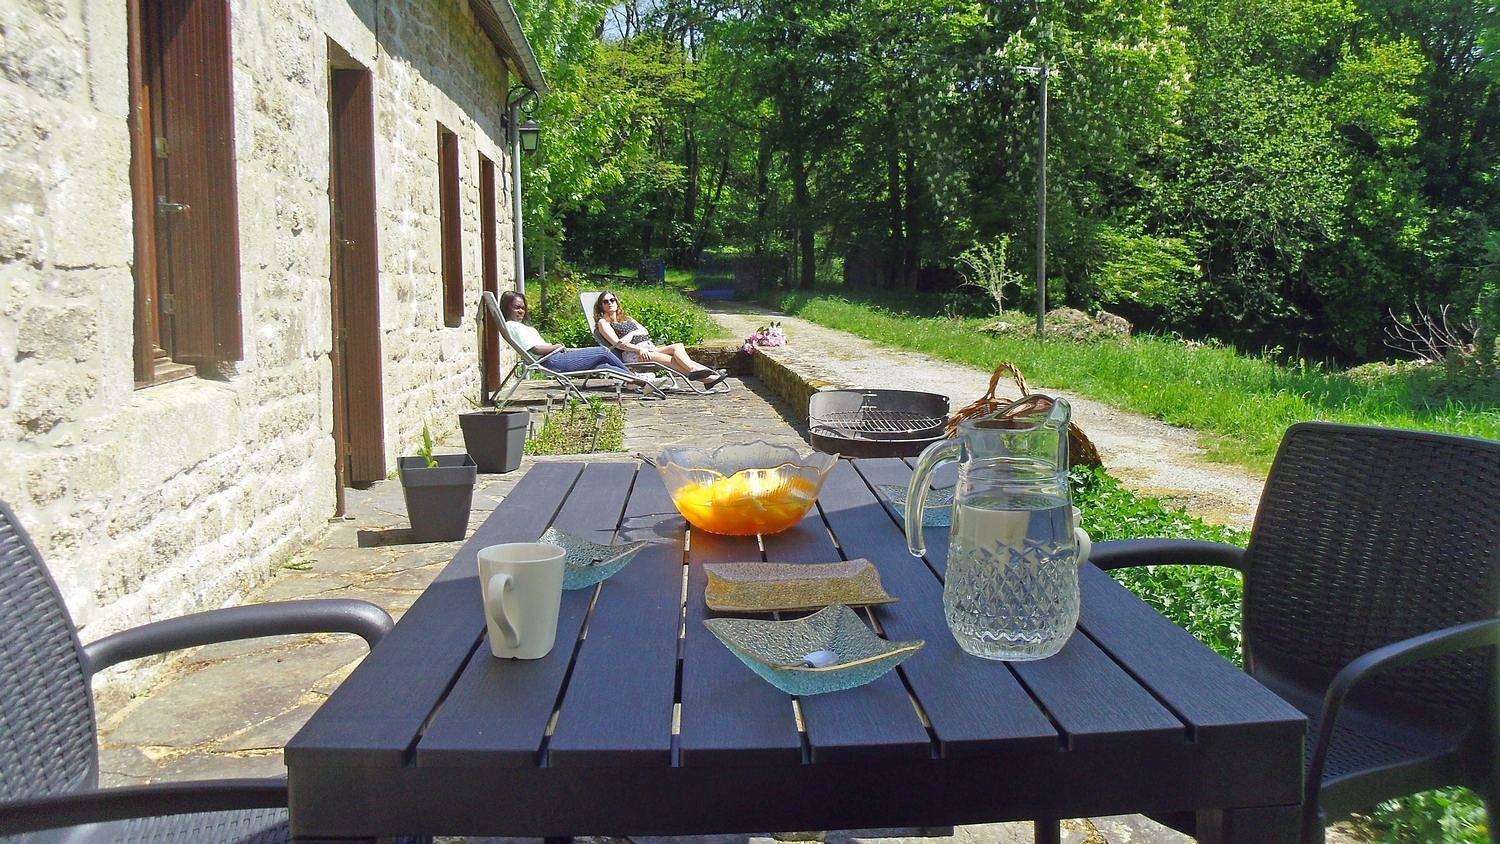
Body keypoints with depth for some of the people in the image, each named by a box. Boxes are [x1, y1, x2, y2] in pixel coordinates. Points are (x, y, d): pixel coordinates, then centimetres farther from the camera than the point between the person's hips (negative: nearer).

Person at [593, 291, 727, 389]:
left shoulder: (626, 318, 31)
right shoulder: (603, 322, 10)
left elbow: (645, 331, 17)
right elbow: (617, 343, -6)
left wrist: (632, 333, -5)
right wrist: (639, 349, -17)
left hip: (649, 348, 7)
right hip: (632, 354, -7)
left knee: (678, 347, -19)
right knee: (670, 359, -27)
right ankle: (706, 378, -36)